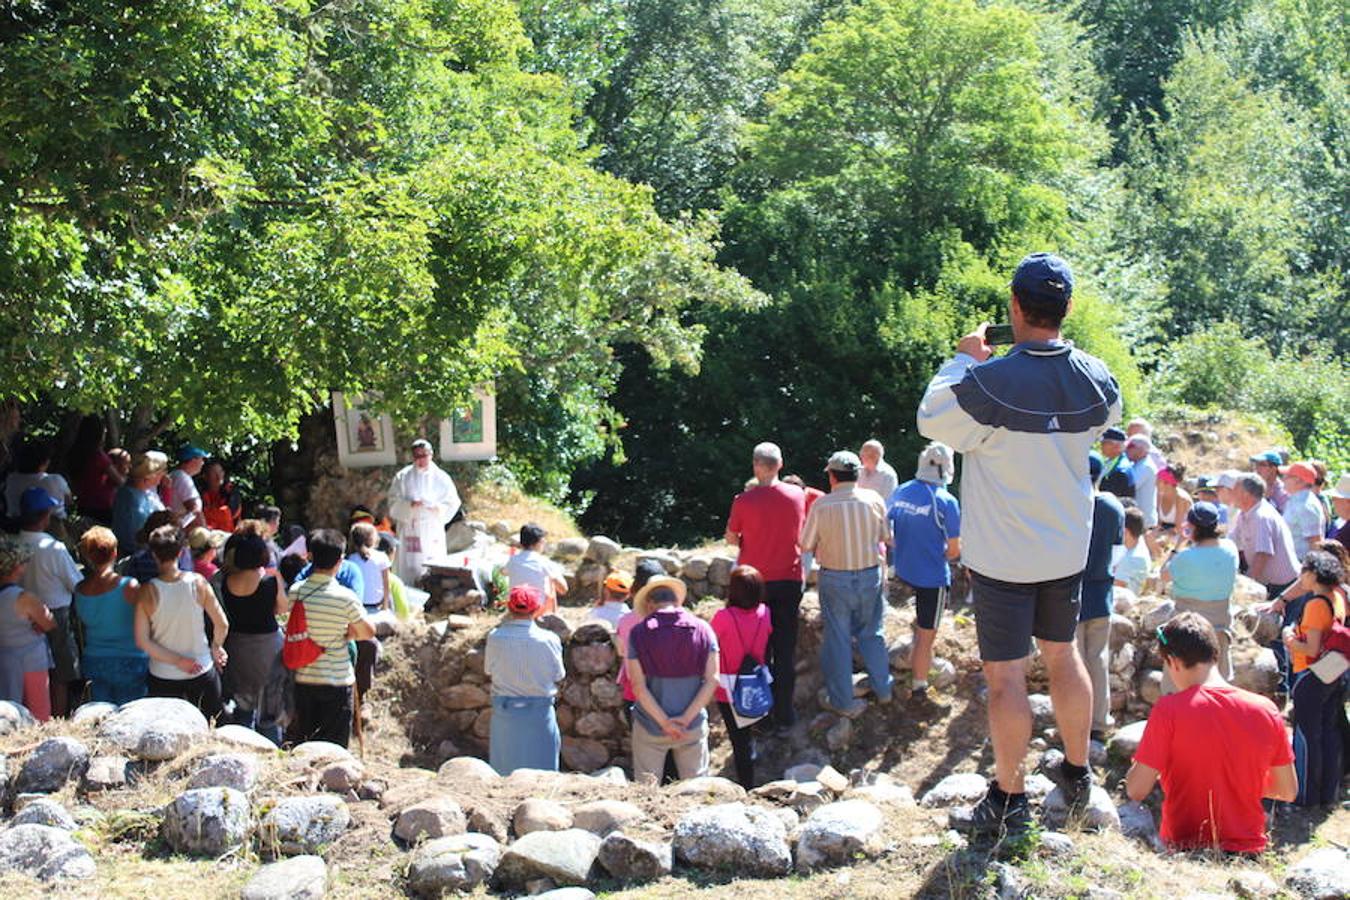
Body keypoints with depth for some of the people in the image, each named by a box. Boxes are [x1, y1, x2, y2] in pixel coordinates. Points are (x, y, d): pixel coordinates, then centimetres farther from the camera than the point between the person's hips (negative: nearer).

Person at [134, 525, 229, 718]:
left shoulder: (147, 592, -13)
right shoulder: (197, 583, -13)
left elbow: (142, 641, -13)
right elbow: (222, 625, -6)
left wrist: (178, 660, -10)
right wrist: (216, 647, 12)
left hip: (163, 676, 0)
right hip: (202, 672, 0)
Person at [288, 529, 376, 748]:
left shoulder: (296, 591, -4)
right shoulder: (345, 598, -16)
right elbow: (368, 632, -5)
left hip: (303, 679, 4)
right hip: (337, 680, -4)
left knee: (304, 743, 15)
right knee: (334, 748, 4)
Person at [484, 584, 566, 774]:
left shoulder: (495, 637, -13)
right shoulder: (548, 640, -15)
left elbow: (488, 669, 3)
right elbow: (558, 675, -3)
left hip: (505, 710, 1)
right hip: (540, 711, -1)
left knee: (505, 768, 12)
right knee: (540, 767, 9)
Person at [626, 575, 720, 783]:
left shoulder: (638, 633, -7)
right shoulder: (702, 629, -3)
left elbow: (639, 686, -11)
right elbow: (711, 680, -8)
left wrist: (665, 723, -10)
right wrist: (686, 718, -10)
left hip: (650, 727, -1)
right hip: (693, 727, 1)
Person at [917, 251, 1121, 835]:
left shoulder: (989, 383, -24)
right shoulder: (1095, 380, -7)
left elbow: (932, 420, -7)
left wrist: (963, 360, 3)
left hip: (1002, 557, -5)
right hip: (1069, 549, 6)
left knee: (1005, 675, 3)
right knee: (1063, 656, 22)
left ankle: (1008, 799, 12)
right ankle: (1077, 772, 35)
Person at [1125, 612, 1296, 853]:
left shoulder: (1168, 710, -11)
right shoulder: (1266, 710, 1)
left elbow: (1136, 791, -9)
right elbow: (1288, 791, 10)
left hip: (1184, 848, -4)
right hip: (1249, 849, 4)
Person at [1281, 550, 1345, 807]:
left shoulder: (1315, 604, -20)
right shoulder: (1337, 598, 6)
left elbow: (1312, 649, -23)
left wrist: (1290, 639, -7)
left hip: (1311, 676, -8)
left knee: (1306, 736, 3)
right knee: (1329, 733, 13)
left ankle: (1306, 795, 11)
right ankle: (1329, 794, 20)